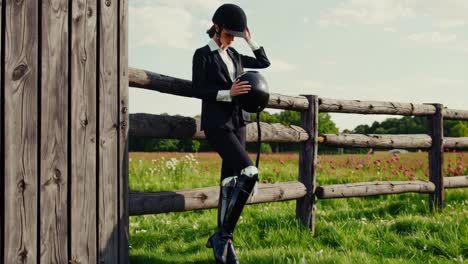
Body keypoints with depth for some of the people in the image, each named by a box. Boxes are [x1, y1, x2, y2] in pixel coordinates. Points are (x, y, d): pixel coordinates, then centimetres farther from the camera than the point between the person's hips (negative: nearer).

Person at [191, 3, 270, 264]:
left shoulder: (234, 55, 16)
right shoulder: (203, 54, -2)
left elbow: (264, 62, 23)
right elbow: (198, 90, -8)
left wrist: (250, 39, 14)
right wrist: (228, 93, -16)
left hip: (237, 121, 7)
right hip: (217, 122, -7)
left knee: (230, 181, 4)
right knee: (249, 173, -20)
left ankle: (223, 237, 8)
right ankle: (224, 234, -13)